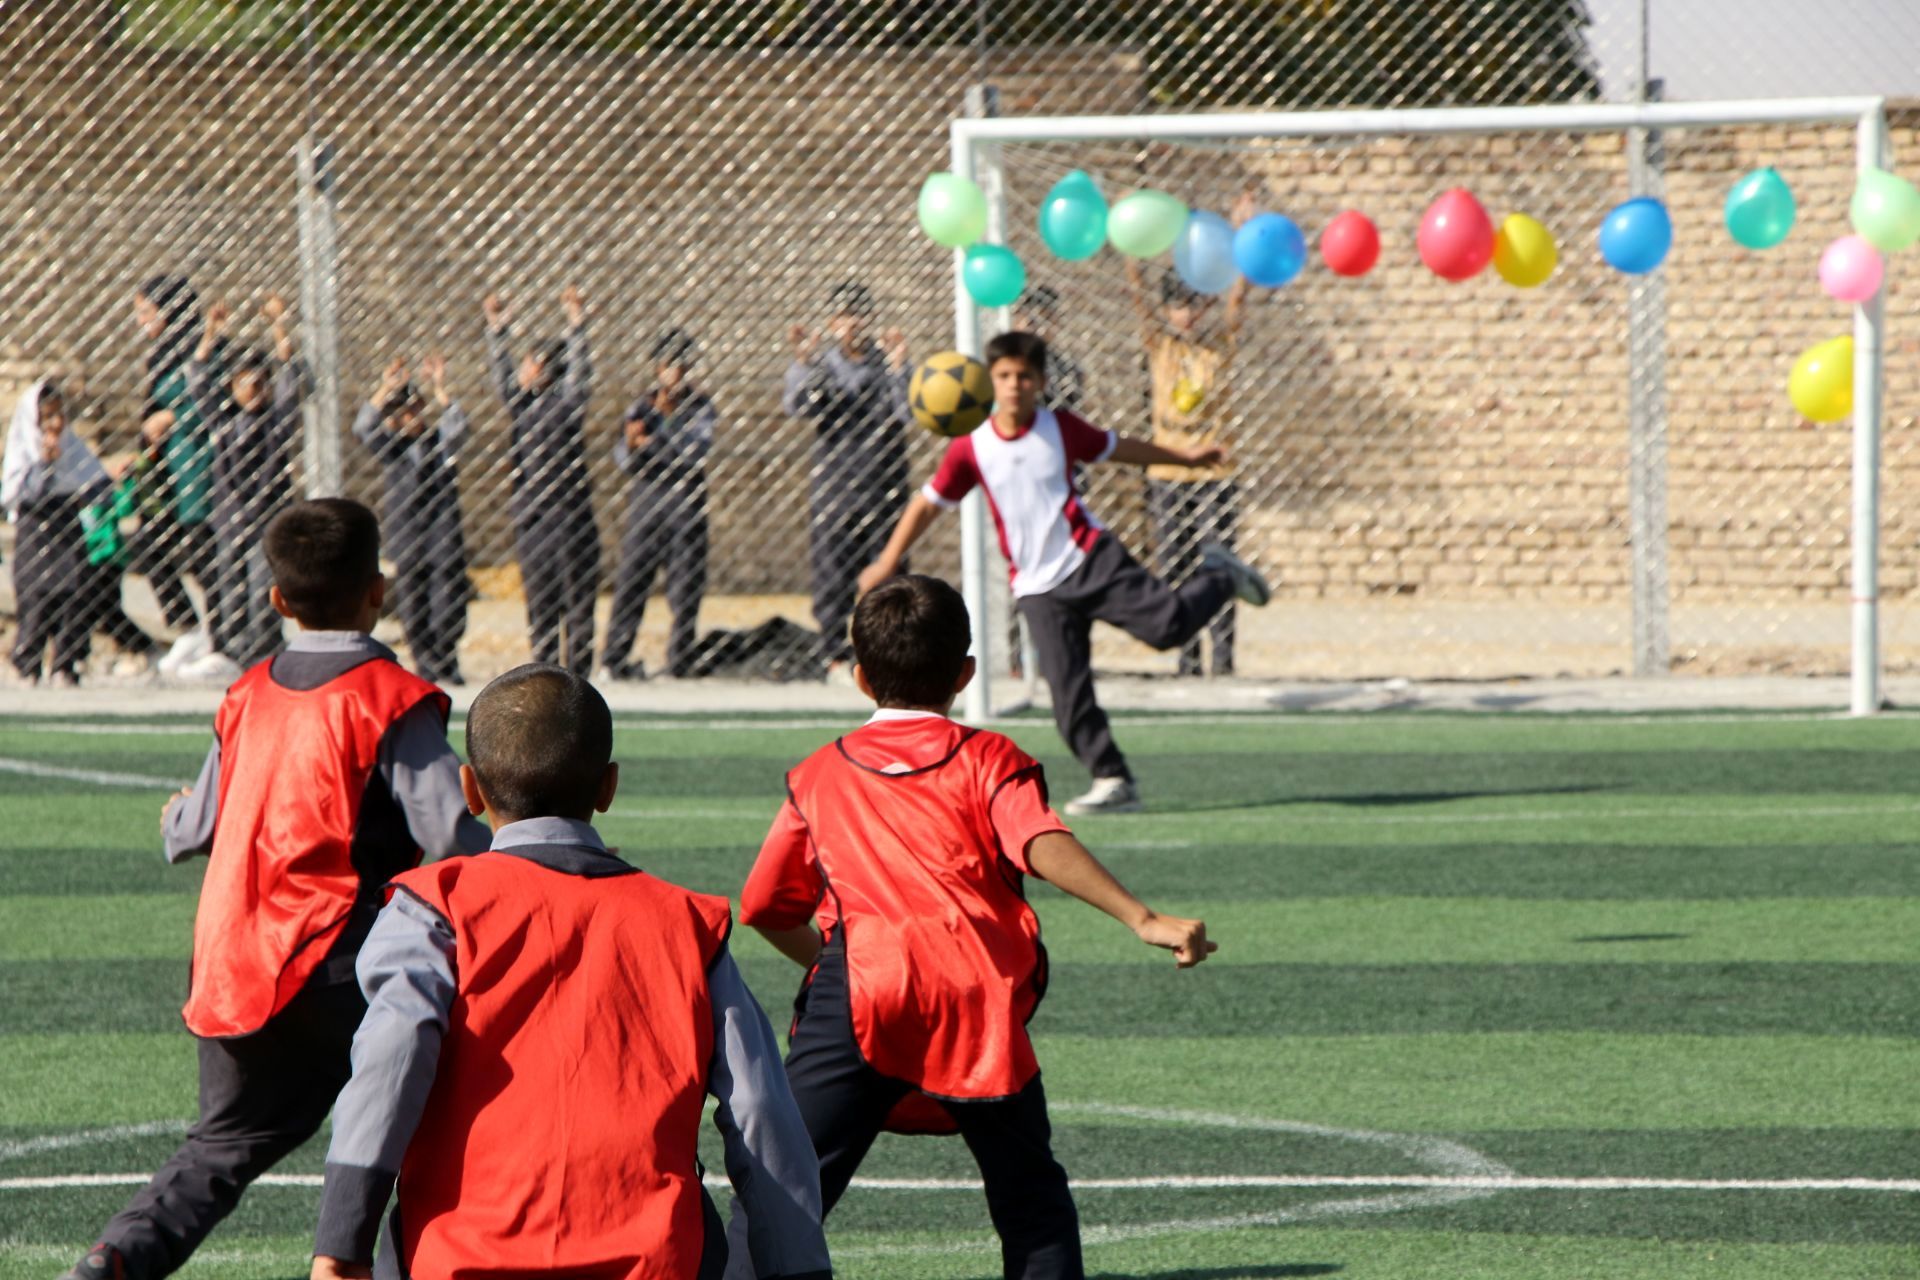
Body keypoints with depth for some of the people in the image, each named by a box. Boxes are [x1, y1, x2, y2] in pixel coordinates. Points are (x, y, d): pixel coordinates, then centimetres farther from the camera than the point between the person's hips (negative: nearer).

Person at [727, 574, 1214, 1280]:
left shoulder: (819, 776, 20)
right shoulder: (988, 760, 13)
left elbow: (766, 908, 23)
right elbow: (1043, 846, -7)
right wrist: (1142, 919, -15)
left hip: (856, 993, 0)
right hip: (979, 1002, 0)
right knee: (1030, 1191, 15)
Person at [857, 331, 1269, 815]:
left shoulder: (1061, 428, -1)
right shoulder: (971, 448, -2)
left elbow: (1116, 448, 17)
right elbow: (928, 503, 8)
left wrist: (1184, 456, 24)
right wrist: (888, 562, 7)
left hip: (1091, 560, -1)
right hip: (1039, 589, 1)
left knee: (1168, 624, -17)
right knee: (1069, 695, -7)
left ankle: (1219, 579, 14)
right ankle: (1112, 782, 2)